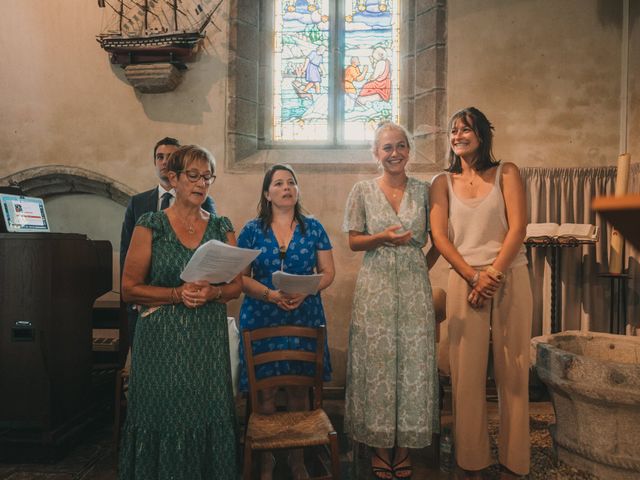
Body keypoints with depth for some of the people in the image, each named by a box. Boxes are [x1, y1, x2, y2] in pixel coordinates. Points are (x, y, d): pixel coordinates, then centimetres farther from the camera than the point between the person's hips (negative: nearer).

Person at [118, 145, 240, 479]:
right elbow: (130, 289, -2)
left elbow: (236, 285, 8)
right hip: (162, 339, -2)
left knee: (208, 418, 7)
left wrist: (213, 292, -12)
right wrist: (178, 294, -14)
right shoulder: (150, 225, 0)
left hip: (210, 339, 2)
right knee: (165, 419, 4)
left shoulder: (222, 228, 8)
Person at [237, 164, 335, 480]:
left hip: (304, 317, 1)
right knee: (264, 391, 3)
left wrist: (305, 291, -14)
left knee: (298, 389, 8)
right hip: (261, 318, -1)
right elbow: (240, 277, -1)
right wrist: (271, 295, -17)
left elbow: (327, 272, 4)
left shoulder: (313, 228, 6)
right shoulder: (252, 230, 3)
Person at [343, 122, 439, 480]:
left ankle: (405, 445, 23)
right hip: (376, 286, -1)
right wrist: (383, 238, -14)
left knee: (413, 361, 5)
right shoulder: (362, 190, 2)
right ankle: (381, 445, 21)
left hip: (415, 287, 1)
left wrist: (423, 268, 3)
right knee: (378, 361, 4)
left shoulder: (424, 190, 5)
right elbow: (354, 241, 2)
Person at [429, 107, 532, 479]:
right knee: (468, 373, 2)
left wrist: (494, 274, -12)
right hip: (465, 281, 1)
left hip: (510, 279, 0)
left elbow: (518, 227, -2)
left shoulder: (506, 173, 7)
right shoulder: (444, 183, 10)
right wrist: (473, 276, -10)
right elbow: (439, 236, 0)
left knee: (513, 372, 4)